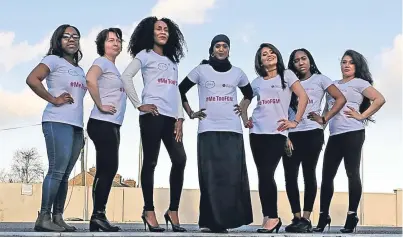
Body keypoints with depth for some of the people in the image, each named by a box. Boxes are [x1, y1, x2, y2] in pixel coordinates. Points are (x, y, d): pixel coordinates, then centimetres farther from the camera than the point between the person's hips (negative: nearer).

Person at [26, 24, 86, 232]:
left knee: (64, 174, 5)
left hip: (76, 125, 7)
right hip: (58, 123, -7)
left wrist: (82, 130, 17)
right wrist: (53, 100, -13)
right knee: (57, 170, -15)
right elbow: (32, 79, -14)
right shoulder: (54, 60, 2)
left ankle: (58, 217, 6)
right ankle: (43, 218, -13)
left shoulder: (80, 70, 24)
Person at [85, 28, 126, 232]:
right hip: (102, 124, -9)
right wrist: (100, 105, -21)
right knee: (108, 168, -11)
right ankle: (98, 215, -9)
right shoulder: (102, 62, -6)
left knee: (107, 169, 7)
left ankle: (98, 217, 9)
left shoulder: (114, 68, 22)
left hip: (112, 125, 9)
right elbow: (90, 79, -27)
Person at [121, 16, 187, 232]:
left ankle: (173, 211, 5)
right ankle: (149, 211, 4)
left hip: (171, 117, 6)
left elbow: (176, 91, 19)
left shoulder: (172, 61, 24)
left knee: (180, 160, -4)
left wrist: (179, 117, 8)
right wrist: (139, 105, -11)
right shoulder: (145, 55, 6)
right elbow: (126, 77, -6)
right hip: (153, 115, -6)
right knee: (150, 162, -4)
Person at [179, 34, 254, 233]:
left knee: (232, 175, -4)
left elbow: (249, 92, 29)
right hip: (208, 130, -2)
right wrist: (190, 113, 6)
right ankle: (208, 221, -3)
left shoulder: (237, 73, 13)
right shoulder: (201, 70, 6)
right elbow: (181, 90, 12)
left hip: (232, 130, 2)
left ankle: (225, 220, 2)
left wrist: (244, 107, 13)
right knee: (210, 176, -6)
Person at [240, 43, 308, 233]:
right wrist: (245, 120, 10)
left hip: (277, 132, -4)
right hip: (257, 132, 4)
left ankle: (272, 217, -3)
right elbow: (244, 102, 26)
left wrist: (295, 121, -6)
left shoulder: (286, 75, 4)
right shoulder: (256, 82, 14)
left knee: (267, 174, -12)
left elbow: (303, 97, -2)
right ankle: (269, 217, 9)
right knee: (262, 175, 2)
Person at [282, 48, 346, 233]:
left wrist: (324, 119, -6)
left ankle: (306, 219, 0)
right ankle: (297, 218, 4)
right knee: (290, 176, -3)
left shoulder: (319, 79, 8)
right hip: (291, 134, 4)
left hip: (312, 133, -3)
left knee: (309, 174, -2)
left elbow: (341, 99, 0)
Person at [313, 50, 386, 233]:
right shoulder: (334, 85, 19)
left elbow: (380, 99, -11)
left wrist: (361, 116, -11)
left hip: (352, 133, -6)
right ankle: (323, 218, 8)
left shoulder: (359, 83, 1)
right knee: (326, 176, 3)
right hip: (334, 135, 6)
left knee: (352, 174, -3)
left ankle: (352, 217, 3)